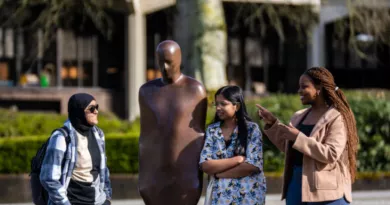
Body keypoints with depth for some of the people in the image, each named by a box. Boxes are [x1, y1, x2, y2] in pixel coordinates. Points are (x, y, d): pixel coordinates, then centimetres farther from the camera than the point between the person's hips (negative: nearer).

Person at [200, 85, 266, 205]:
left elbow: (253, 165, -13)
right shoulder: (212, 130, 6)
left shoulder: (251, 129, -3)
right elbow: (205, 165, -5)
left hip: (249, 195, -3)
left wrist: (218, 173, -10)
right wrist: (238, 159, -13)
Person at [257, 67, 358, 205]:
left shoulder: (336, 118, -9)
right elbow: (288, 148, 25)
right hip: (297, 186, 8)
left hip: (326, 191, -8)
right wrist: (272, 123, 15)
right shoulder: (299, 117, 13)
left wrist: (298, 137, -20)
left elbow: (331, 154, -20)